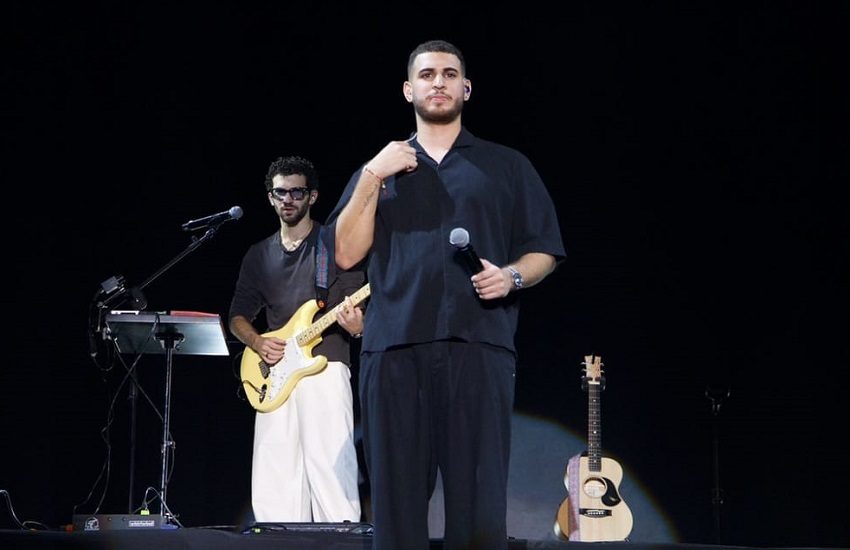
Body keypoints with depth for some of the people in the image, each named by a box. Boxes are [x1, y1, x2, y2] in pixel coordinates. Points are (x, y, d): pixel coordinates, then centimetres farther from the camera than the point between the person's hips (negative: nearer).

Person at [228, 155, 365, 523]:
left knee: (329, 470, -16)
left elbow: (360, 310, 2)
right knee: (273, 485, 1)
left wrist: (356, 326, -22)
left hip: (324, 367, -5)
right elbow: (237, 317, 21)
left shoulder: (335, 246, 5)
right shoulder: (258, 255, 19)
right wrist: (257, 342, -1)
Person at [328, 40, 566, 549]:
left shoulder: (507, 165, 16)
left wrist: (512, 275, -8)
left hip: (479, 344, -1)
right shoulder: (379, 169, 20)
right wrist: (371, 178, 0)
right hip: (394, 347, 2)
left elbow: (544, 251, 13)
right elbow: (347, 254, 9)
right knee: (396, 499, -1)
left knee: (479, 504, -8)